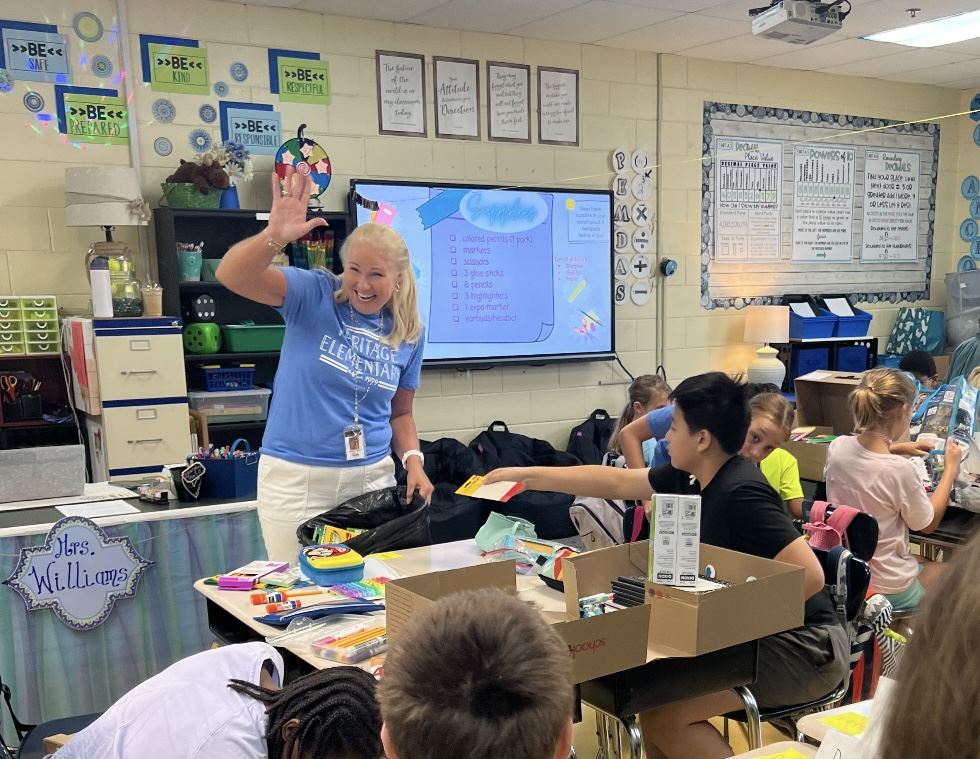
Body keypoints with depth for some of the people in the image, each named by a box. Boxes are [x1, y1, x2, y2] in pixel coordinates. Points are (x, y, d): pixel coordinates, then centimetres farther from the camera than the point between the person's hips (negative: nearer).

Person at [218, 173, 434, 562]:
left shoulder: (407, 333, 4)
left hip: (372, 478, 4)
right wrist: (274, 237, -40)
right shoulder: (314, 295, -7)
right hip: (296, 476, -3)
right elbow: (232, 275, -21)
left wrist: (413, 461, -4)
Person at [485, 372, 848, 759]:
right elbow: (617, 483, 11)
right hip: (762, 634, 9)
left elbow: (810, 576, -30)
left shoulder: (741, 493, -25)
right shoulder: (691, 475, 2)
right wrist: (529, 476, 14)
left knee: (663, 715, -17)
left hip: (802, 645, -9)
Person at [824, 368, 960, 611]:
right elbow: (928, 524, -8)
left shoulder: (837, 447, -13)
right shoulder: (900, 470, -29)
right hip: (889, 589, -6)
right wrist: (951, 467, 0)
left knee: (924, 560, 33)